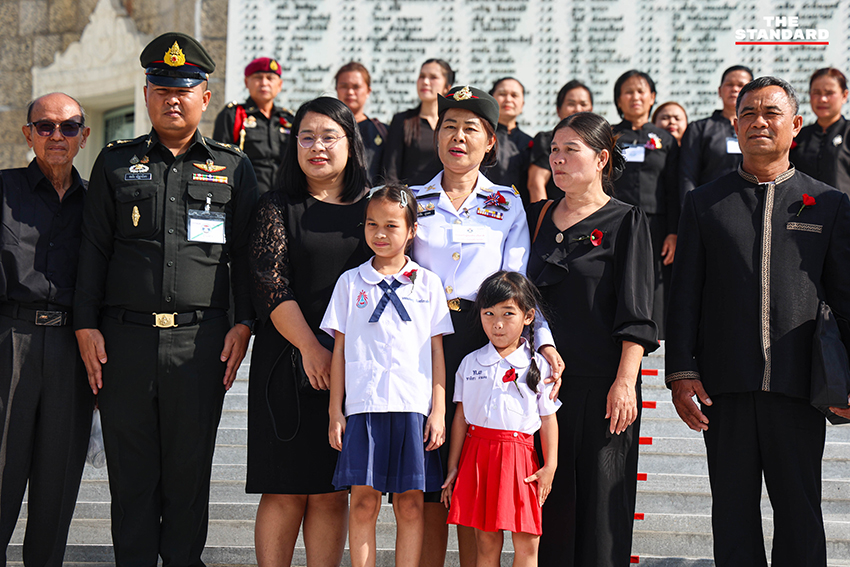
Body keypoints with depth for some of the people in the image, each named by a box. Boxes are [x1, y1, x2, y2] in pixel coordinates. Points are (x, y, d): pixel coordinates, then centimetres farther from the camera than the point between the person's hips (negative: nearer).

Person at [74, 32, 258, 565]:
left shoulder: (233, 167, 9)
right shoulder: (116, 163, 11)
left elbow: (245, 253, 8)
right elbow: (93, 248, 9)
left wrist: (243, 324, -2)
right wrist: (87, 325, 1)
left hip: (200, 339, -1)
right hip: (125, 336, 1)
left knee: (190, 467, 5)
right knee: (131, 467, 4)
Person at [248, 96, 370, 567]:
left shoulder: (373, 210, 10)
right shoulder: (278, 208, 5)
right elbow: (270, 284, -5)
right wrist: (310, 347, -17)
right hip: (289, 363, -2)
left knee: (332, 491, 5)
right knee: (285, 489, -1)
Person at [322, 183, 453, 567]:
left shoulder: (428, 284, 9)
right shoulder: (350, 282, 10)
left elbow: (437, 351, 9)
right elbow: (339, 349, 10)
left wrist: (438, 411, 2)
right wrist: (335, 412, 5)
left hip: (414, 406, 0)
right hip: (363, 405, 0)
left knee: (410, 501, 0)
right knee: (364, 499, -3)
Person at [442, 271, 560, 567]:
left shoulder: (537, 366, 2)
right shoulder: (471, 363, 8)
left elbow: (548, 418, 4)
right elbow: (461, 417, 9)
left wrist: (550, 467, -2)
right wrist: (453, 466, 7)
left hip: (519, 455, -1)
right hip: (477, 453, 1)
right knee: (486, 542, 4)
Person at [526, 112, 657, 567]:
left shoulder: (625, 222, -1)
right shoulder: (538, 217, 13)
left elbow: (635, 312, -7)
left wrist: (625, 381, -15)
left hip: (601, 384, -4)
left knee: (601, 497, -1)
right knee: (548, 499, 6)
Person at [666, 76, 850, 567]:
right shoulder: (705, 203, 9)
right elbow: (685, 295, 7)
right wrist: (681, 371, -2)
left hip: (797, 388, -1)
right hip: (725, 388, 1)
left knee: (800, 514, 5)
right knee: (733, 511, 7)